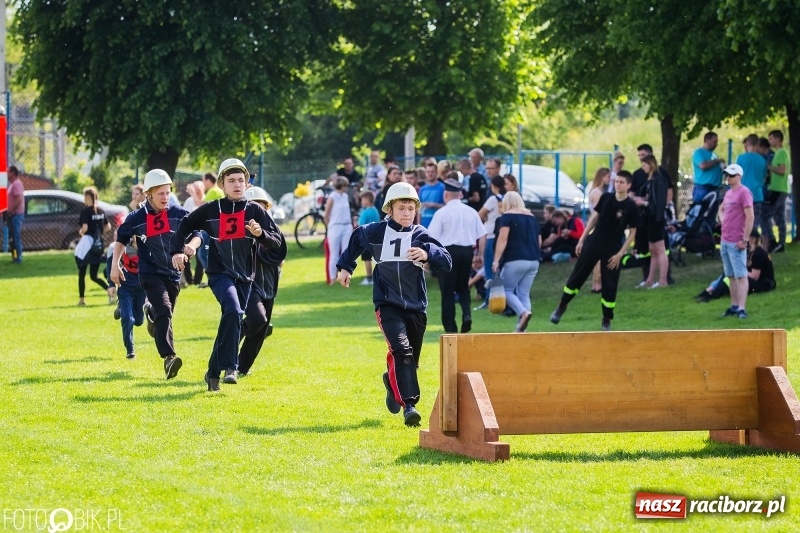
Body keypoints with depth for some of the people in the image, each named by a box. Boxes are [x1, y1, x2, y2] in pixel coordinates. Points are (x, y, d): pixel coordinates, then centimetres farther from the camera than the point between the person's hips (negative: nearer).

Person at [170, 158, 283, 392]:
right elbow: (185, 226, 15)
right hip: (219, 273, -3)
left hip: (244, 277, 3)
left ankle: (214, 372, 23)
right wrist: (177, 251, 4)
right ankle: (229, 366, -29)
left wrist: (260, 234, -21)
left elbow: (277, 242, -2)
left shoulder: (255, 211, 2)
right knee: (233, 310, -28)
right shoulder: (210, 210, 1)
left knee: (233, 320, 8)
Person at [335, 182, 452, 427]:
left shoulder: (421, 236, -2)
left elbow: (446, 264, -10)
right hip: (387, 304, -2)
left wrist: (427, 254, -29)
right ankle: (408, 405, -30)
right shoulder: (375, 232, -1)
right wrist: (345, 266, 27)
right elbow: (356, 239, 22)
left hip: (416, 306, 3)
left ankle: (392, 382, 46)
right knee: (401, 349, -24)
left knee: (411, 359, 13)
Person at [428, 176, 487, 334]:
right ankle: (466, 313, -6)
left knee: (447, 291, 5)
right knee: (463, 287, 21)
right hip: (467, 251, 4)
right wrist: (480, 255, 17)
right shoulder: (471, 212, 6)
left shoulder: (442, 213, -8)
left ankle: (450, 327, 5)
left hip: (448, 252, -4)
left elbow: (432, 238, -11)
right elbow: (482, 235, 7)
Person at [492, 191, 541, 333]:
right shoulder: (532, 217, 15)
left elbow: (502, 239, -12)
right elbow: (539, 242, 18)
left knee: (506, 290, 4)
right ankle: (521, 329, 1)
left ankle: (523, 312, -20)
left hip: (515, 260, -6)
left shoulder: (507, 216, -2)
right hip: (533, 261, 6)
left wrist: (496, 260, -13)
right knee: (524, 294, 8)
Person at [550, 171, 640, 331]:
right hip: (593, 243, 3)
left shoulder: (631, 207, -10)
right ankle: (561, 307, 23)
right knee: (576, 277, 6)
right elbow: (594, 218, 8)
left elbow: (632, 233, -5)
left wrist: (620, 254, -10)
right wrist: (582, 240, 6)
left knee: (610, 286, 0)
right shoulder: (606, 198, -1)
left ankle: (607, 320, 15)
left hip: (612, 250, -3)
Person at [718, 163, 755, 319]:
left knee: (741, 275, -10)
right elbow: (721, 209, 34)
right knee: (731, 276, 13)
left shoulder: (744, 192, -12)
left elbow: (750, 217, -18)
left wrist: (745, 240, -19)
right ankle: (734, 306, 19)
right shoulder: (728, 193, 14)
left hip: (736, 243, -9)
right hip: (724, 241, 9)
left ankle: (741, 309, -14)